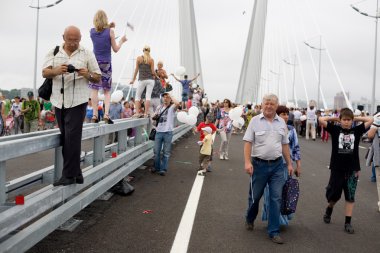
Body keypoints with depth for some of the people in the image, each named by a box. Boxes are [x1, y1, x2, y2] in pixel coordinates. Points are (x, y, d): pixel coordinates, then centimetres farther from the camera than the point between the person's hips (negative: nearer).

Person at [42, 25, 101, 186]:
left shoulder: (87, 54, 6)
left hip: (77, 101, -4)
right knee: (65, 138, 7)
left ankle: (69, 175, -4)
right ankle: (76, 173, 16)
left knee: (72, 138, -10)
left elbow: (98, 78, 6)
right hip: (59, 101, 4)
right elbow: (45, 73, 0)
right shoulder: (53, 53, 11)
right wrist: (56, 71, -21)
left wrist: (87, 75, -16)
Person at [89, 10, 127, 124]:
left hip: (95, 62, 1)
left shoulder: (92, 31, 1)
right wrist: (122, 40, 15)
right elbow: (115, 49, -1)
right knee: (107, 90, 7)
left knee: (94, 89, 4)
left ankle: (95, 115, 0)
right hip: (106, 63, -1)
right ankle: (106, 114, -5)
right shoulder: (110, 31, -7)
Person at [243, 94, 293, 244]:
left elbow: (285, 144, 13)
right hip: (259, 164, -2)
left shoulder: (281, 122, 8)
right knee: (255, 196, 13)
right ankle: (249, 219, 40)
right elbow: (248, 143, -7)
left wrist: (289, 163, 11)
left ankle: (274, 232, 11)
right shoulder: (255, 121, -3)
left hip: (277, 165, 3)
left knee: (276, 198, 1)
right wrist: (247, 162, -16)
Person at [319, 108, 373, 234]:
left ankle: (348, 222, 13)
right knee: (334, 194, 10)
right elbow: (321, 120, -11)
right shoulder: (335, 129, -3)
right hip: (337, 168, -1)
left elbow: (371, 120, 1)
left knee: (350, 197, 6)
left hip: (352, 169, 2)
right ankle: (329, 209, 39)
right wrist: (334, 118, -1)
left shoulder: (356, 130, 2)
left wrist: (356, 118, 4)